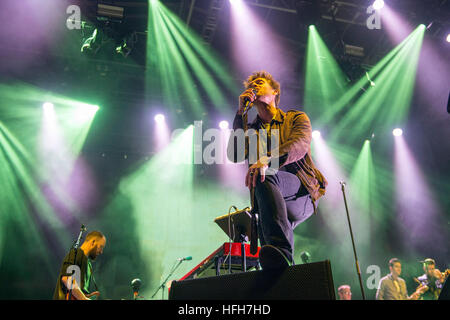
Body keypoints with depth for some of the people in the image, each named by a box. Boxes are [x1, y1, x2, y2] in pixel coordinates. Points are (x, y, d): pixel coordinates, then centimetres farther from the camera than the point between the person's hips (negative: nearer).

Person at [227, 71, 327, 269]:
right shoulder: (251, 130, 23)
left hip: (303, 192, -4)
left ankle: (281, 251, -47)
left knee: (264, 176, -34)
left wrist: (267, 161, -33)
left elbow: (300, 145, -11)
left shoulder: (296, 118, 14)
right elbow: (235, 156, 2)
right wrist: (241, 113, 1)